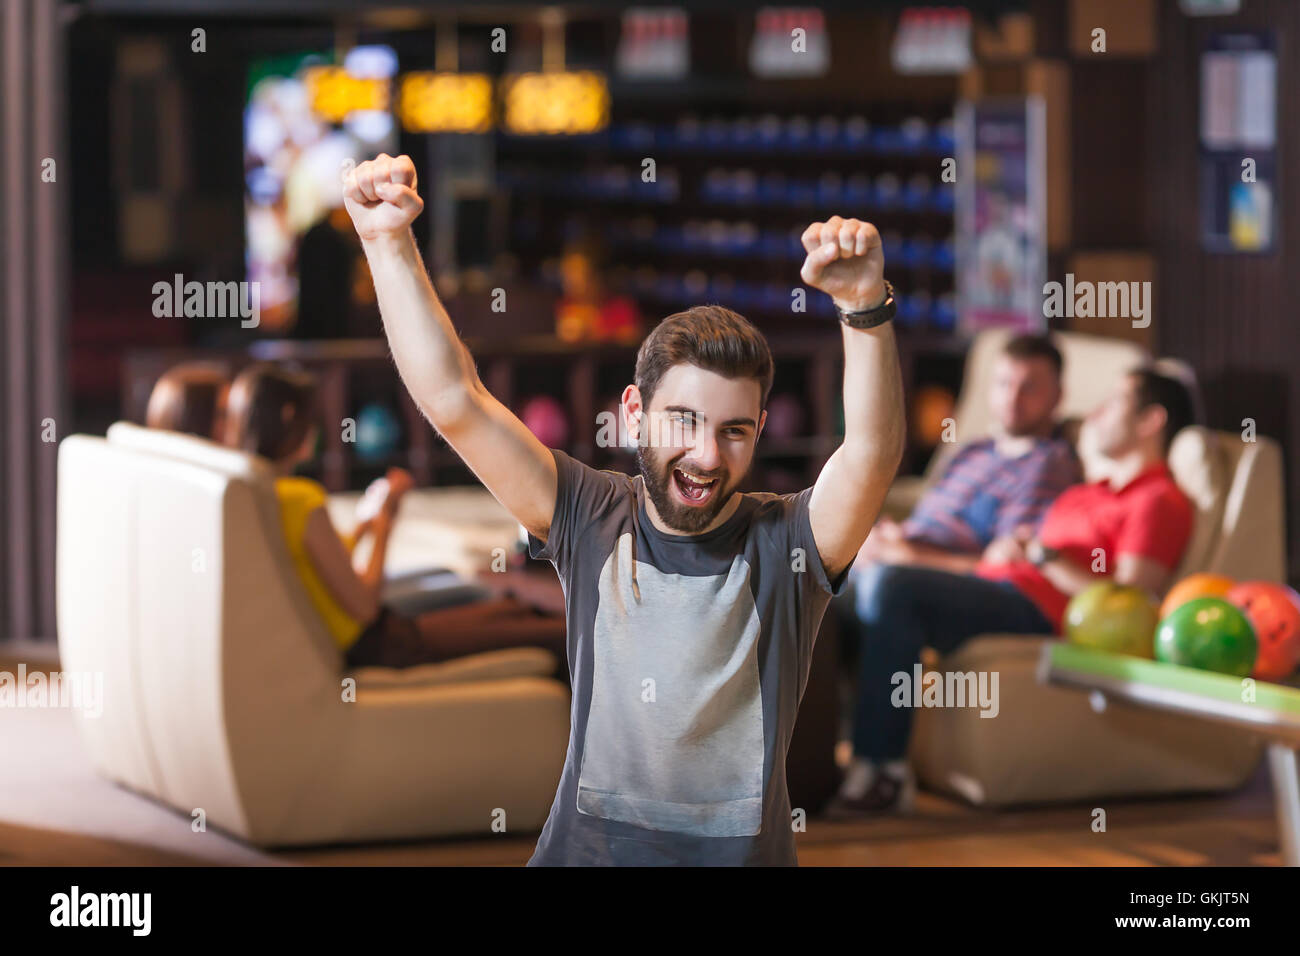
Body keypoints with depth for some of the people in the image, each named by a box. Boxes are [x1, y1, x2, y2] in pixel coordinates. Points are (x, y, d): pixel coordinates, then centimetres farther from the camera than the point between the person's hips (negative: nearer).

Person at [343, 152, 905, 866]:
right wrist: (389, 244, -10)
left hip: (746, 854, -1)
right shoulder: (591, 520, 1)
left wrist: (864, 307, -36)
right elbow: (453, 402, -3)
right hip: (585, 847, 1)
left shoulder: (785, 545, -4)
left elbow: (873, 455, -22)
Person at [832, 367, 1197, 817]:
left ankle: (881, 770, -31)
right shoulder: (1087, 494, 32)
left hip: (1034, 611, -10)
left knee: (887, 584, -30)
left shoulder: (1159, 501, 2)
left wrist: (1042, 556, -9)